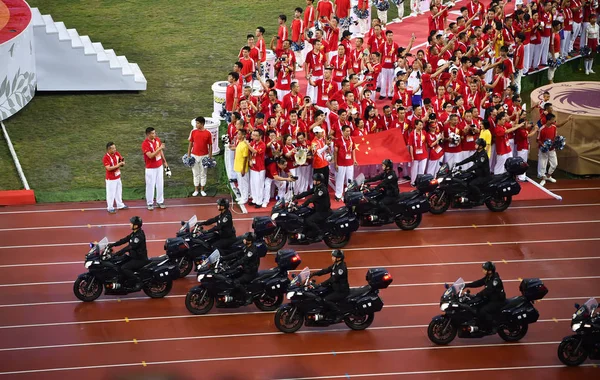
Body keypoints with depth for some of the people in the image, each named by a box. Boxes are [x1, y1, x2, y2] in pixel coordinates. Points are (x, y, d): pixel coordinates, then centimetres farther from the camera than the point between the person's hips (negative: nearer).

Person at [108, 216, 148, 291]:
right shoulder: (134, 233, 8)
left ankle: (137, 283, -17)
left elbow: (130, 247, -29)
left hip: (140, 259, -10)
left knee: (124, 268, -24)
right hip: (134, 257, 10)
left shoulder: (139, 236, -24)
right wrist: (113, 244, 3)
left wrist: (117, 254, -30)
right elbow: (124, 240, 11)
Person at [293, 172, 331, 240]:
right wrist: (296, 197, -7)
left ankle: (320, 234, -10)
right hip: (317, 209, 10)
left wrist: (303, 205, -31)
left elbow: (313, 198, -28)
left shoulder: (323, 189, -23)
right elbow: (307, 193, 3)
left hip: (323, 212, -10)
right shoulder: (316, 188, 8)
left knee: (308, 221, -23)